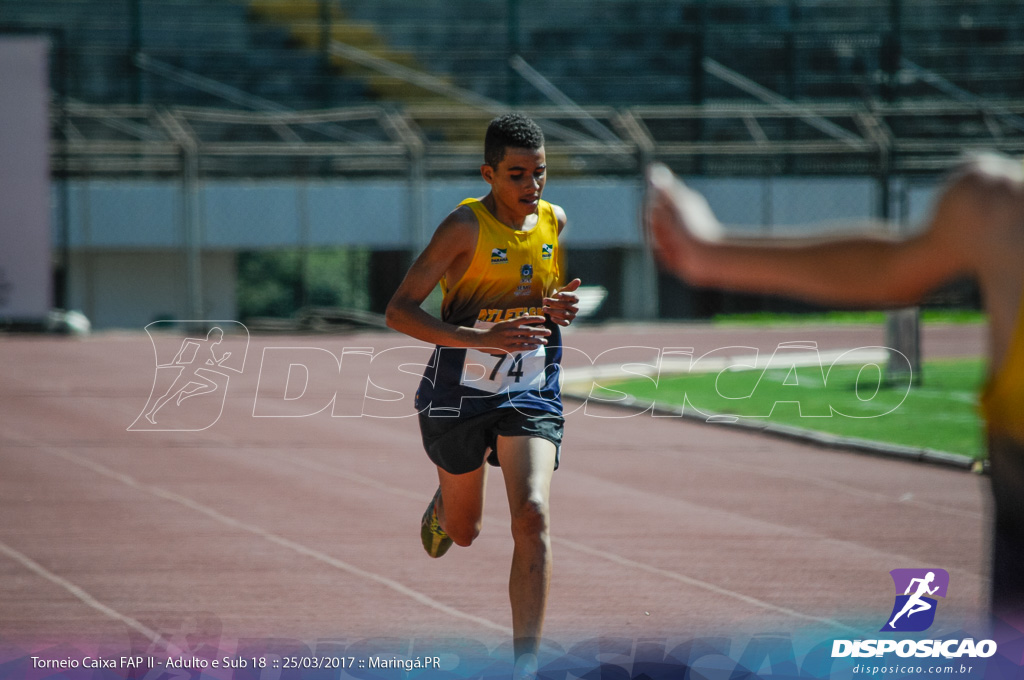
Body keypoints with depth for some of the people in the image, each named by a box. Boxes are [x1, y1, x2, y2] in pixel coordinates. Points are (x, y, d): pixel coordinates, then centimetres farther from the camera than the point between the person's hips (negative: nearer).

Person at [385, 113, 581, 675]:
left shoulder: (555, 222, 0)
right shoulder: (466, 226, -16)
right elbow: (398, 312, -19)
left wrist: (564, 309, -6)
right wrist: (483, 339, -31)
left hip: (530, 393, 2)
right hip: (459, 394, -2)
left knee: (532, 515, -20)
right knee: (463, 532, 17)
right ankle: (443, 506, 57)